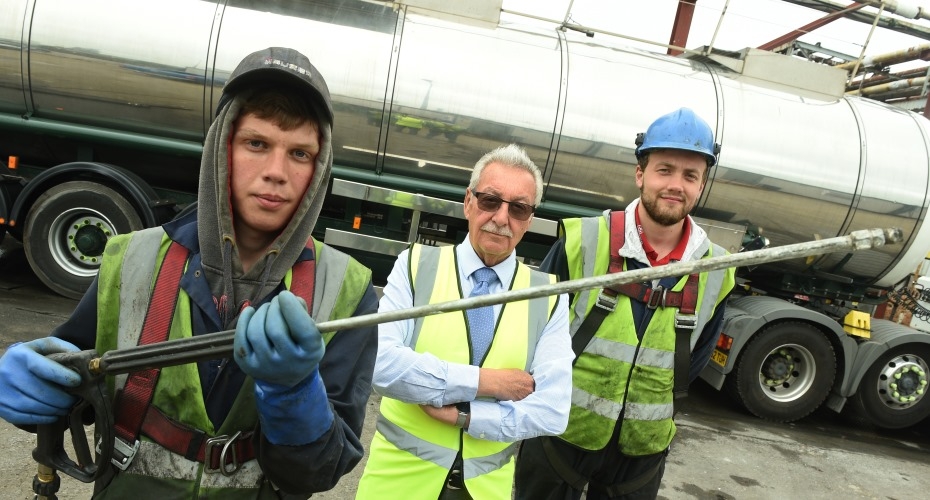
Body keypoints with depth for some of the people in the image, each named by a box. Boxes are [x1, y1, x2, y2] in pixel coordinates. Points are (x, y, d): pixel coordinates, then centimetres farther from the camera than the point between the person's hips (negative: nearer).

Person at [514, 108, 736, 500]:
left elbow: (697, 355, 9)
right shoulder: (584, 240, -15)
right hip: (560, 433, -2)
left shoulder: (715, 270, -6)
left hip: (643, 448, 3)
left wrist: (653, 403, 7)